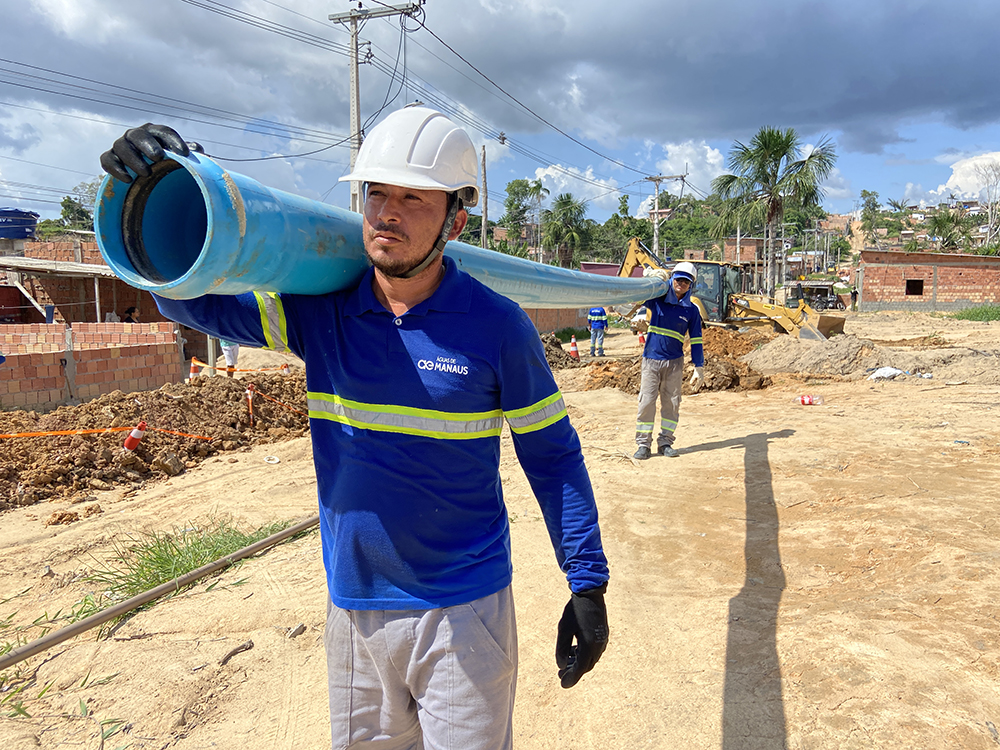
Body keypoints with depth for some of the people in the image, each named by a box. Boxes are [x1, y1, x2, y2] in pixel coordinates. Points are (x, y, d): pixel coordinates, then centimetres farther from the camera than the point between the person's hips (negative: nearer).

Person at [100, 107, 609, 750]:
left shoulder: (497, 327, -12)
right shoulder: (319, 310, -4)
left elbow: (552, 456, -6)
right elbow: (196, 302, -5)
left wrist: (588, 584, -5)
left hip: (465, 612, -3)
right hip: (353, 608, 4)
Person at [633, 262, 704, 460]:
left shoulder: (691, 310, 5)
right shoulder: (658, 299, 3)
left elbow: (696, 341, 7)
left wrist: (699, 368, 4)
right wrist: (650, 277, -21)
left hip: (675, 362, 1)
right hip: (651, 360, -1)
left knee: (672, 403, 4)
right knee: (646, 401, -3)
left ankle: (665, 442, 14)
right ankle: (643, 444, 4)